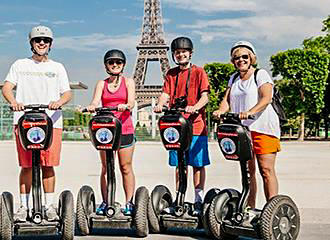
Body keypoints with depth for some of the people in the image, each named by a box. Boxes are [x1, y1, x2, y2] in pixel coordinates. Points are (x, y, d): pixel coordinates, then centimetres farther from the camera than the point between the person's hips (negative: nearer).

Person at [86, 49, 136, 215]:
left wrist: (125, 106, -30)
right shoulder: (101, 84, 13)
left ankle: (129, 202, 6)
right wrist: (92, 107, -26)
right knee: (106, 168, 4)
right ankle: (105, 202, 11)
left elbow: (131, 102, -7)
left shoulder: (128, 82, 7)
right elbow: (95, 102, -2)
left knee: (126, 167, 0)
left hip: (124, 129, -2)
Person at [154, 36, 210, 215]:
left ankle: (198, 201, 8)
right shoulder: (171, 74, 16)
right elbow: (166, 94, 6)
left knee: (198, 164, 0)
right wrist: (160, 105, -15)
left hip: (196, 125, -3)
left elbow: (205, 96, -6)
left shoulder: (198, 72, 3)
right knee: (179, 164, 9)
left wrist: (195, 107, -26)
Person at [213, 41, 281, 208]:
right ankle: (249, 208, 12)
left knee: (266, 170, -10)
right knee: (247, 171, 6)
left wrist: (250, 112, -30)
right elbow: (227, 100, 11)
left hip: (262, 127, -5)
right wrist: (220, 111, -13)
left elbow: (266, 98, -13)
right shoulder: (234, 79, 20)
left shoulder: (261, 74, 2)